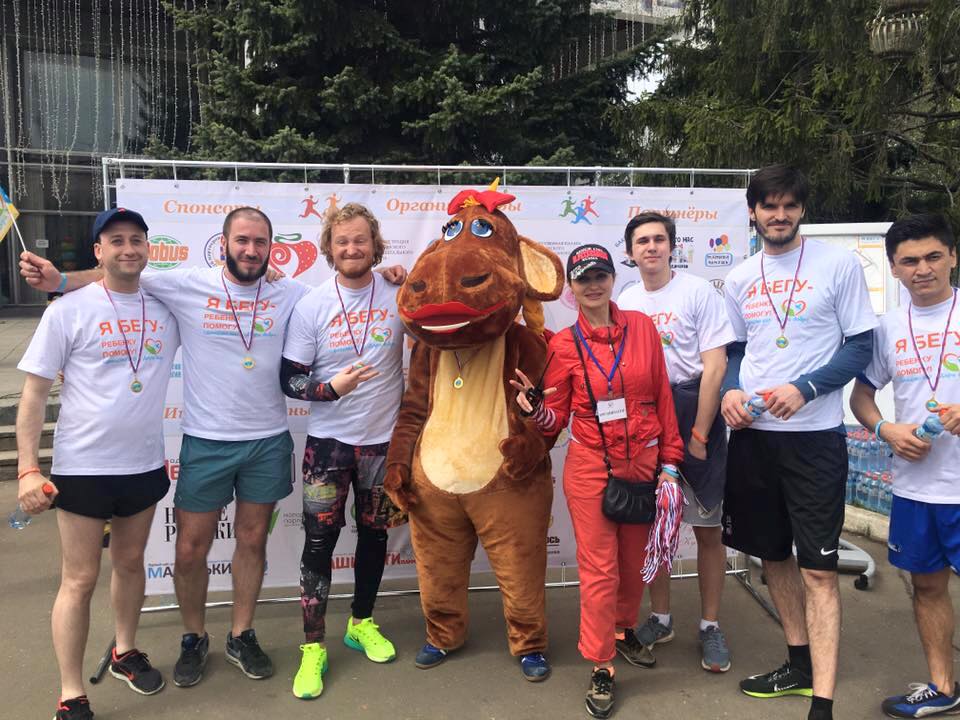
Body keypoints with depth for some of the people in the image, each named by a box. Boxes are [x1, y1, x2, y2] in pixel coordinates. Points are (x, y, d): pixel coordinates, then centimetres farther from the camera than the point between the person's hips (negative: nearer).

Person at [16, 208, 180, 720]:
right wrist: (28, 469, -12)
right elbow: (34, 393, -7)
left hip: (145, 465, 4)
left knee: (130, 563, 20)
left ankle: (125, 653, 41)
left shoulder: (164, 309, 2)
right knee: (80, 579, 4)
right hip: (82, 467, -4)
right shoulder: (69, 310, -8)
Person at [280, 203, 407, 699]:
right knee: (319, 541, 2)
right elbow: (289, 379, -6)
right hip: (328, 441, -1)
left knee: (374, 534, 15)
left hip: (383, 440, 2)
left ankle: (362, 623, 36)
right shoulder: (312, 305, -6)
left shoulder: (399, 297, -5)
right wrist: (331, 387, -22)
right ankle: (313, 646, 17)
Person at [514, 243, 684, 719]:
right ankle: (600, 668, 18)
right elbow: (554, 422, -2)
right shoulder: (563, 345, -5)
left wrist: (669, 461, 4)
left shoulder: (642, 327, 0)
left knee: (634, 560, 17)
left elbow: (662, 396, 4)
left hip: (644, 462, 3)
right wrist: (535, 408, -24)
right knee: (599, 568, 2)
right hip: (591, 468, -2)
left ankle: (623, 630, 43)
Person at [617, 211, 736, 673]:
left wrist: (698, 435, -12)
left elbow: (715, 367, -10)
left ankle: (710, 626, 19)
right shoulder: (624, 302, 8)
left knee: (706, 527, 3)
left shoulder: (698, 292, -6)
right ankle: (660, 618, 28)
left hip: (693, 414, -4)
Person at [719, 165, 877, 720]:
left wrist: (804, 388, -20)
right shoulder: (740, 279, 10)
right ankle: (801, 663, 34)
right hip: (752, 434, 5)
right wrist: (730, 391, -5)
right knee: (773, 553, 16)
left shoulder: (839, 264, -3)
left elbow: (861, 347, -5)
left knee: (818, 568, -5)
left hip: (813, 435, -5)